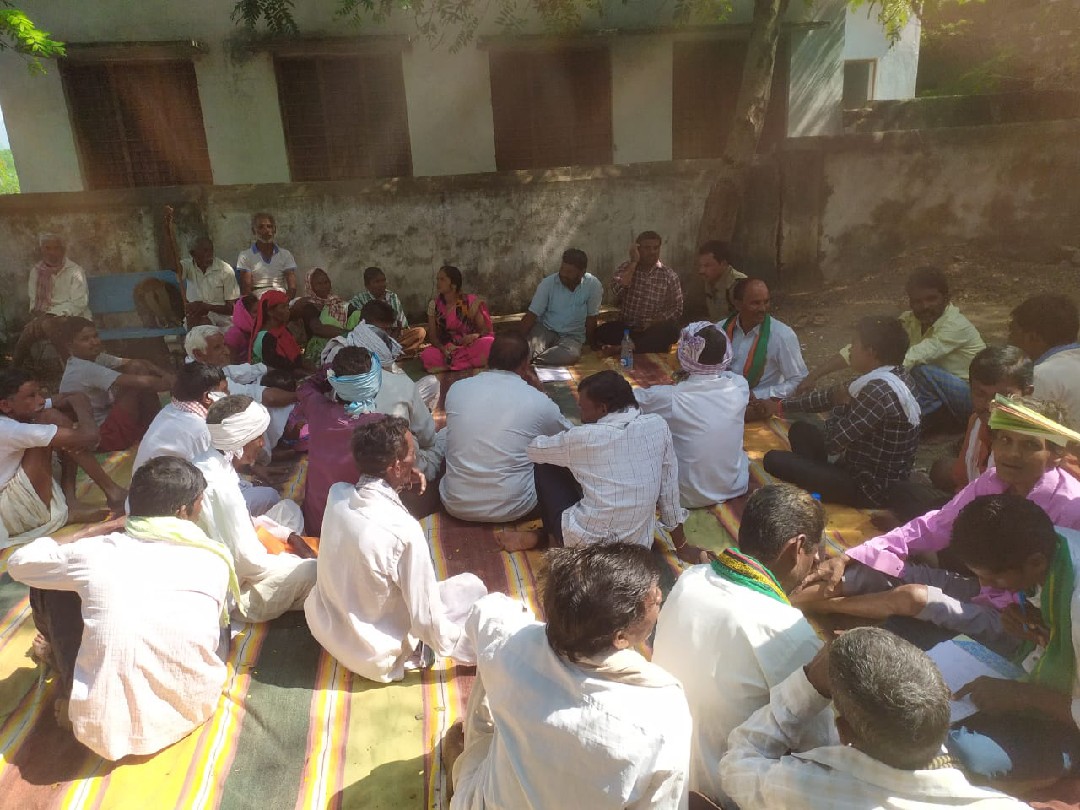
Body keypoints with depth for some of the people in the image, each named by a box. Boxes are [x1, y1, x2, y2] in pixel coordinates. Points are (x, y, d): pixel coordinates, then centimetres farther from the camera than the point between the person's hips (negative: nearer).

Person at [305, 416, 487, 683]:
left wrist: (396, 485, 0)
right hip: (373, 657, -6)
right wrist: (476, 652, -6)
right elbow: (427, 624, -21)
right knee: (471, 586, 3)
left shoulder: (337, 494, -13)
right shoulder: (404, 531, -31)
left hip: (323, 624, 6)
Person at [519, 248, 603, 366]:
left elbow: (591, 319, -3)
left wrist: (589, 344, 7)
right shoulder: (548, 283, -11)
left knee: (571, 355, -35)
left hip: (572, 335, 1)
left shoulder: (593, 286, -14)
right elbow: (531, 315, -10)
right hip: (545, 328, -1)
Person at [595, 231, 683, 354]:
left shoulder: (670, 276, 3)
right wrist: (633, 262, -12)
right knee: (600, 333, -28)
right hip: (625, 327, 0)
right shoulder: (626, 268, 6)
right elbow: (617, 289, -13)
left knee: (671, 330, -34)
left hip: (654, 331, 0)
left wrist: (653, 323, -15)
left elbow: (676, 309, 0)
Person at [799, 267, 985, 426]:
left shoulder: (956, 325, -25)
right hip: (938, 398, 6)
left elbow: (911, 359, -36)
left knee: (922, 370, -31)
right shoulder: (910, 321, -6)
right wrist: (815, 374, -23)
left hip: (973, 397, -6)